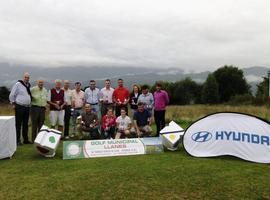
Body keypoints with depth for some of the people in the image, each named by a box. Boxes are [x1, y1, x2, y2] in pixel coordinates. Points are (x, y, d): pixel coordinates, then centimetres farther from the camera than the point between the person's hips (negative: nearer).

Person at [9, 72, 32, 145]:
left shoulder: (29, 85, 12)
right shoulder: (18, 84, -7)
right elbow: (12, 95, -5)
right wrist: (13, 104, -3)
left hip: (27, 107, 6)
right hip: (19, 107, -6)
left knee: (25, 124, 11)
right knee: (18, 124, -2)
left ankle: (26, 139, 17)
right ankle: (18, 140, 4)